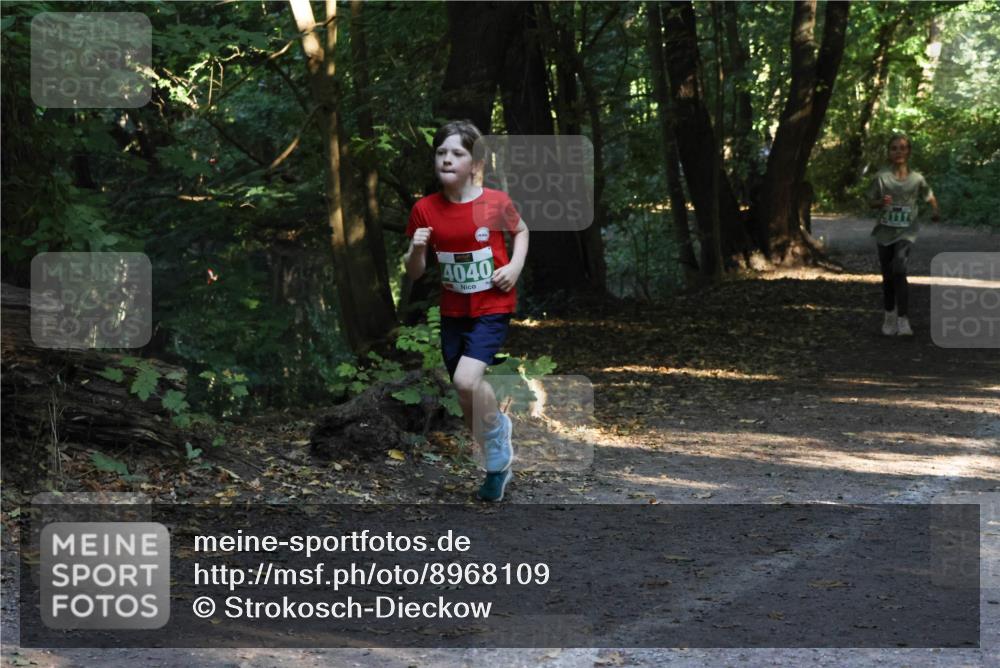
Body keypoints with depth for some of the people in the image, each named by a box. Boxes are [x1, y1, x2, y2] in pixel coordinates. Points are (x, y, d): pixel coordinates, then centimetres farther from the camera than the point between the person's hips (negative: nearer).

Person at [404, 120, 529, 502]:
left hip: (493, 307, -4)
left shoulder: (496, 203, -12)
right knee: (469, 406, 11)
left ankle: (497, 446, 0)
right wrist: (416, 249, -20)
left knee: (466, 380, -25)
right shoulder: (425, 209, -7)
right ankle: (498, 463, 34)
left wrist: (515, 266, -6)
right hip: (453, 313, 4)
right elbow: (414, 274, 1)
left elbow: (521, 231, 11)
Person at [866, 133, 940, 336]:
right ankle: (890, 318, 28)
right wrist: (881, 202, -16)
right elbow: (871, 202, 7)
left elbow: (931, 198, 13)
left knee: (899, 268, -23)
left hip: (906, 231, -2)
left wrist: (936, 212, -7)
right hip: (885, 232, 2)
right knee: (887, 276, 11)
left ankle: (903, 320, -25)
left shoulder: (917, 179, -1)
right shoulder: (882, 177, -1)